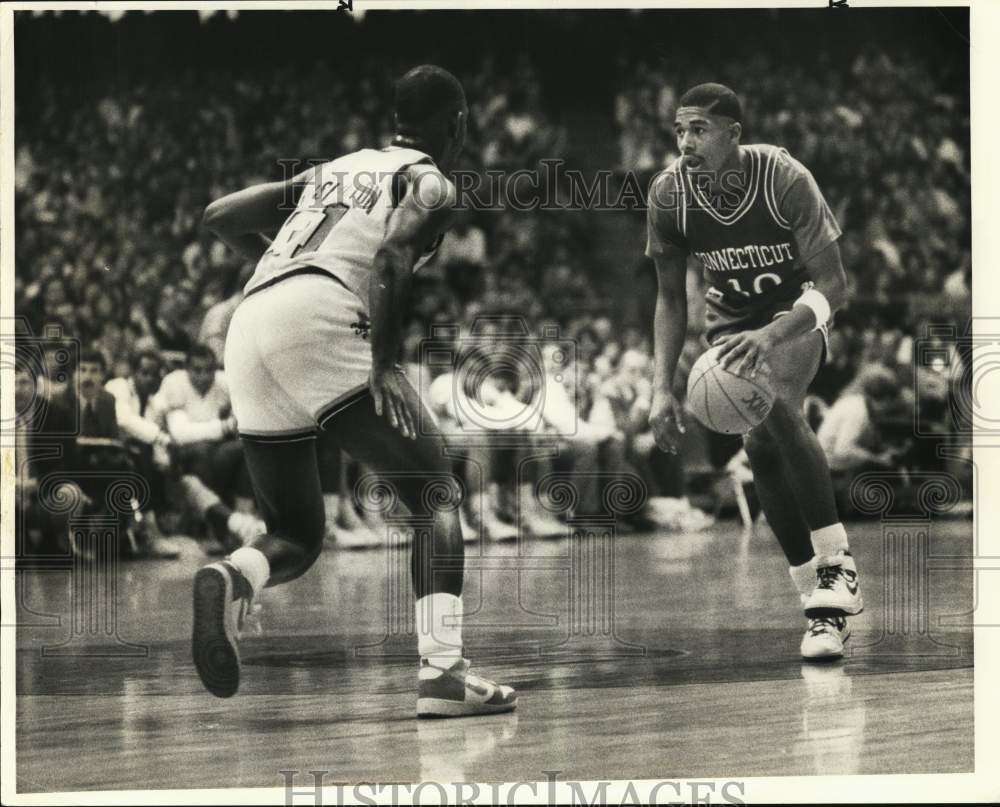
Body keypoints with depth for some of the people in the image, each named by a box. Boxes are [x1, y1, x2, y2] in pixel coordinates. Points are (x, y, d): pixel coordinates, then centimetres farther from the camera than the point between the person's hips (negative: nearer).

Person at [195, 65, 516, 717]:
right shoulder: (430, 183, 12)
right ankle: (442, 670, -10)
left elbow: (220, 216, 29)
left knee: (297, 537, 15)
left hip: (248, 328, 6)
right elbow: (391, 256, -9)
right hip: (321, 320, -6)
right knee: (437, 492, 4)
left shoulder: (332, 169, 32)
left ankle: (234, 579, -19)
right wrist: (383, 364, -14)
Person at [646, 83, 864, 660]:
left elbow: (834, 284, -26)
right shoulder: (668, 195, -16)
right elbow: (671, 299, -3)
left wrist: (771, 335, -43)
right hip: (731, 323, 4)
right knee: (761, 447, -14)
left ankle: (838, 564, -24)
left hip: (798, 310, -4)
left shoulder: (786, 179, -27)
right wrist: (663, 389, -12)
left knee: (778, 408, -32)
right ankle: (821, 596, -3)